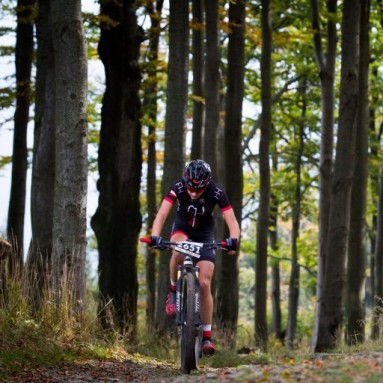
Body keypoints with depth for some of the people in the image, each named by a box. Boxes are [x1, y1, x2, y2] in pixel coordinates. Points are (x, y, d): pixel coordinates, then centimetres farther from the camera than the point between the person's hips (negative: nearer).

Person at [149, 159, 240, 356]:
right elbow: (161, 215, -36)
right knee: (178, 251, -38)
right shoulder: (177, 187, -29)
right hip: (182, 227, 0)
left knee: (204, 284, -10)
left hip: (205, 233, 0)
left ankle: (207, 336, -2)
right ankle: (173, 290, -12)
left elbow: (232, 222, -33)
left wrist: (233, 240, -53)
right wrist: (155, 237, -54)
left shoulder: (216, 192, -29)